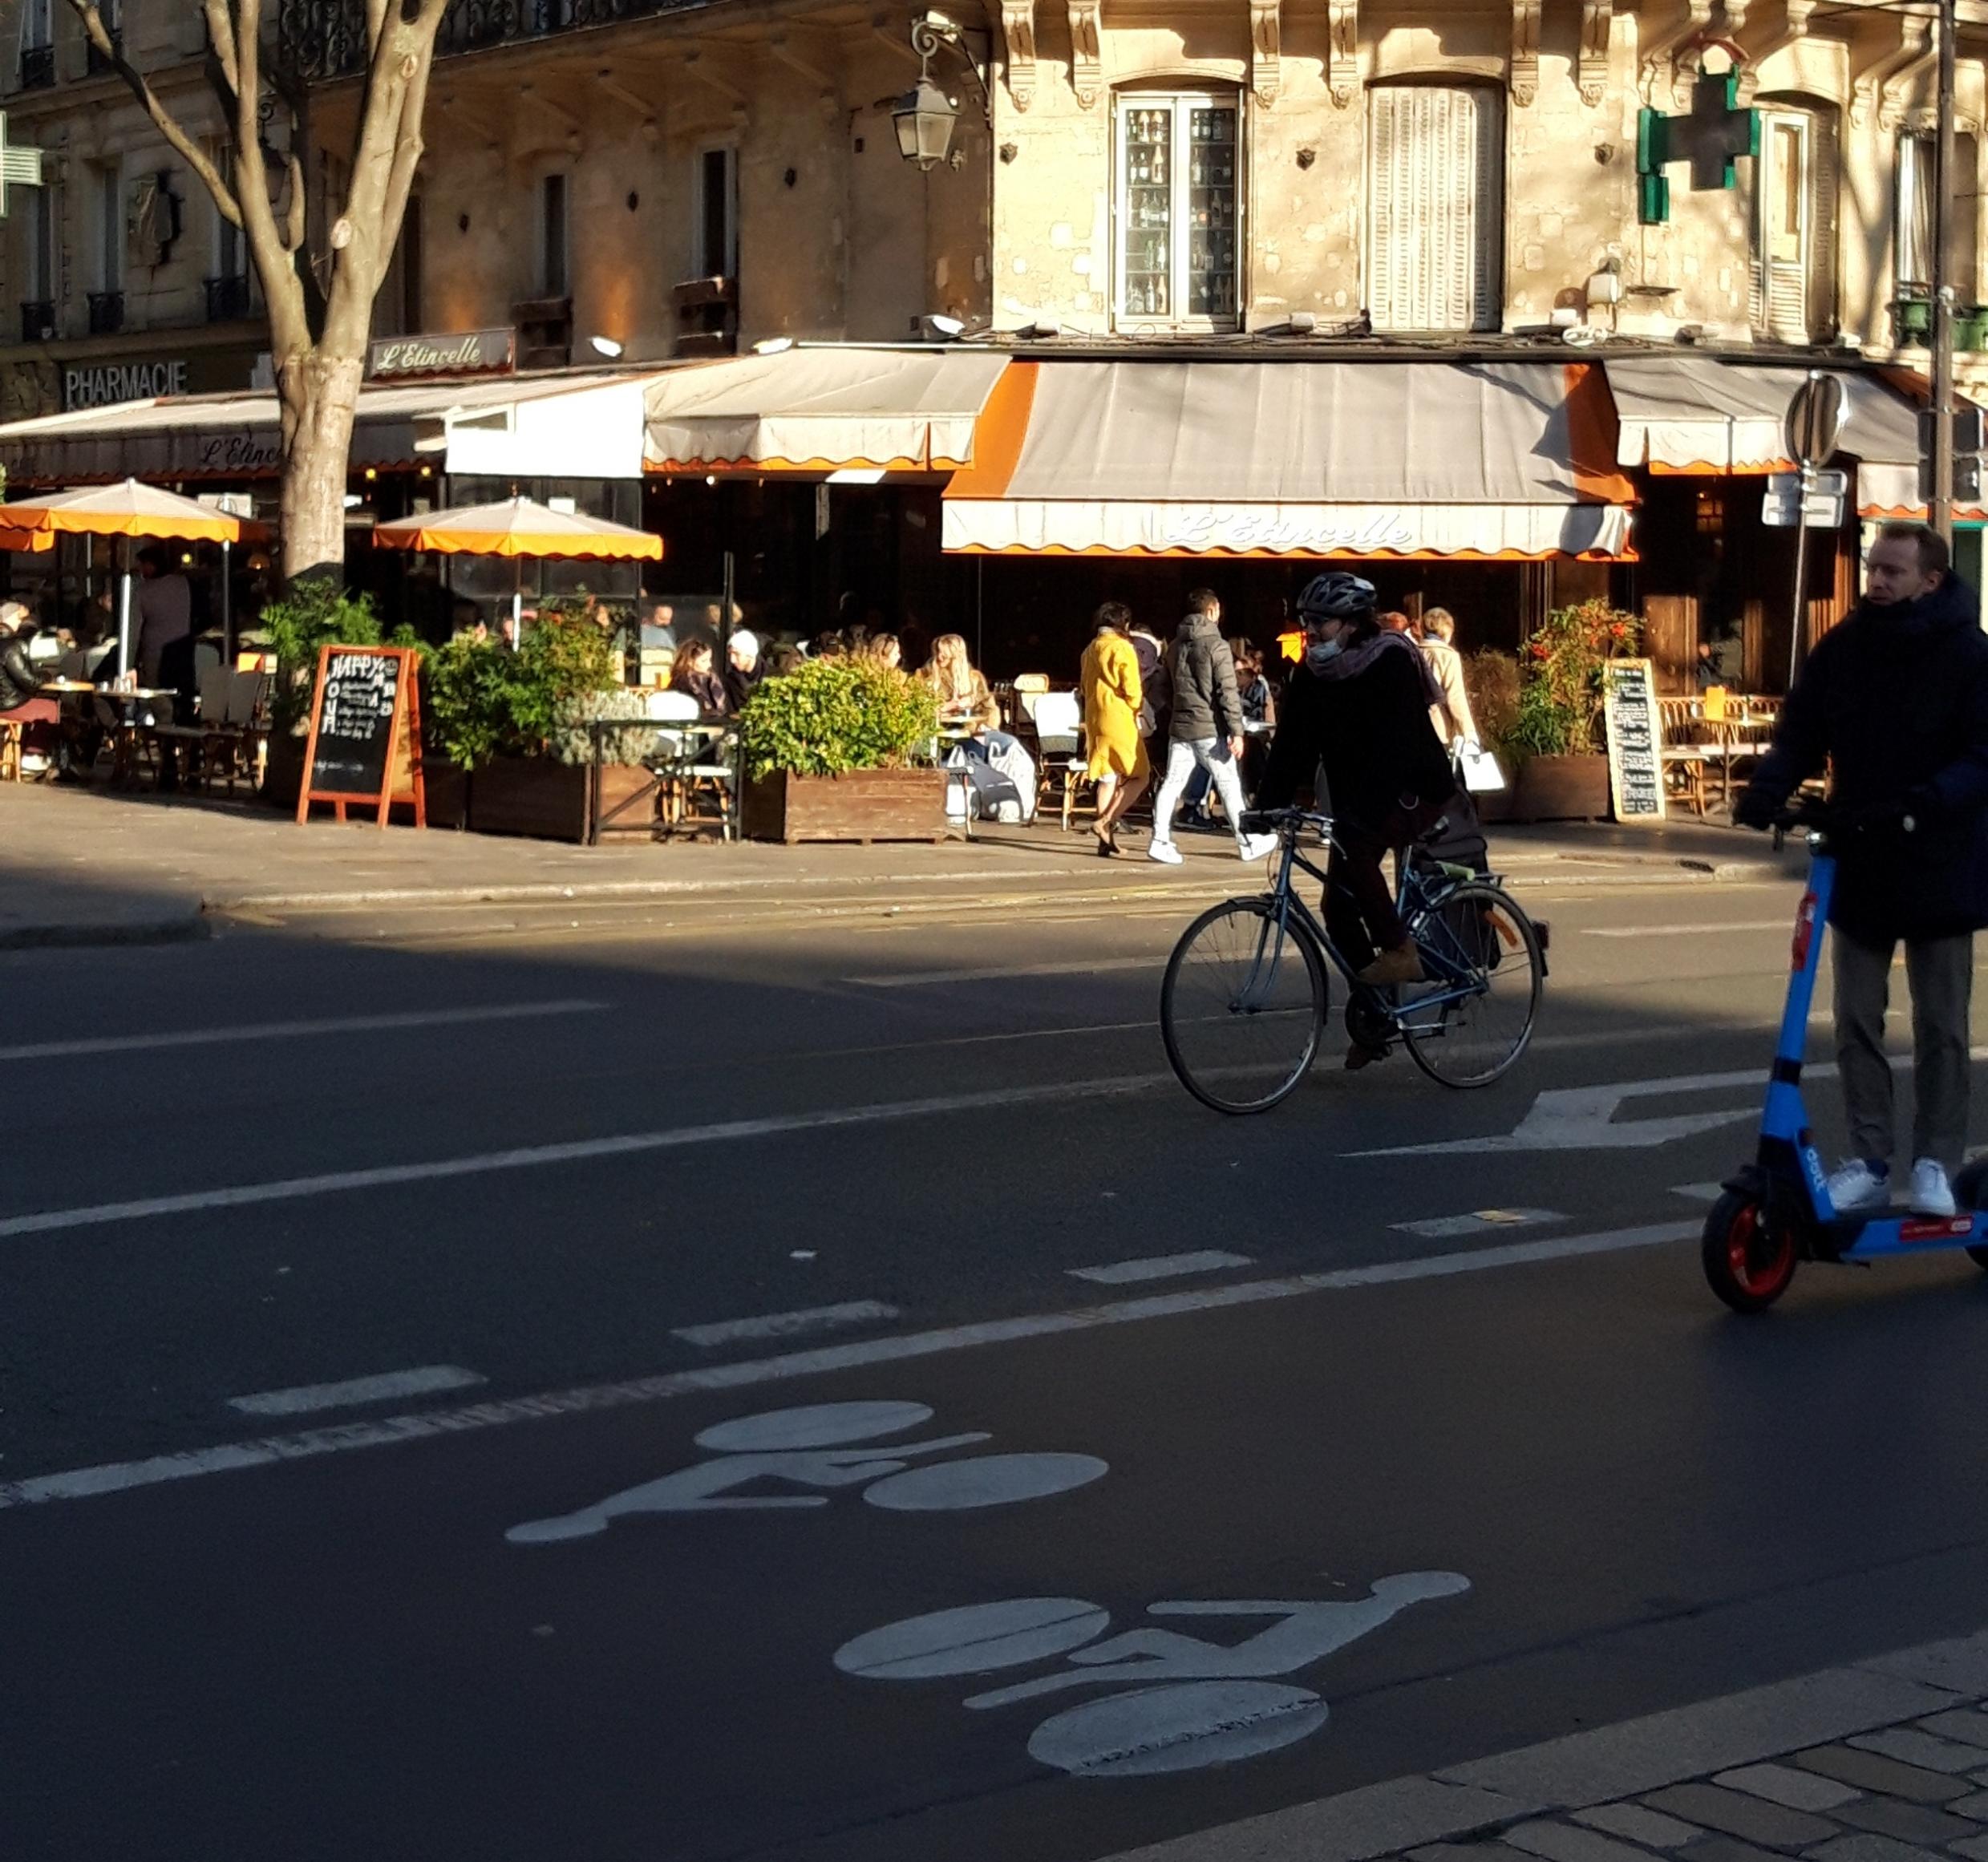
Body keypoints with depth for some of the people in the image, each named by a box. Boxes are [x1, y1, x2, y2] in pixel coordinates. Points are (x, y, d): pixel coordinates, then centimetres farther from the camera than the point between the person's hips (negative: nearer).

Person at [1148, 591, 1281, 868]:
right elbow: (1227, 692, -15)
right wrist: (1237, 731, -16)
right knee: (1230, 785, 4)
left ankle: (1160, 841, -6)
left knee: (1172, 783, 3)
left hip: (1179, 727, 6)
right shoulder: (1216, 645, -11)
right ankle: (1248, 843, 11)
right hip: (1210, 729, -6)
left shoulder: (1177, 645, 11)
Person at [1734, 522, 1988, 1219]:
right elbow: (1801, 733, 1)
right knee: (1857, 1023, 7)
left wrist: (1920, 803, -33)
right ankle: (1870, 1163, 15)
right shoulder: (1843, 648, 0)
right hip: (1858, 864, 4)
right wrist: (1767, 790, -18)